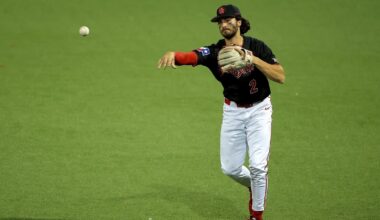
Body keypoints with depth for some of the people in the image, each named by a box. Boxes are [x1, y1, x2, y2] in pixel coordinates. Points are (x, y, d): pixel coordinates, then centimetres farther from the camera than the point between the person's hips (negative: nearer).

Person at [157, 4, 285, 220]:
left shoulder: (257, 47, -14)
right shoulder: (214, 52, -10)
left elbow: (281, 76, -21)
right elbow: (189, 56, -29)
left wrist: (254, 60, -32)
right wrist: (172, 54, -52)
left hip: (259, 109, -3)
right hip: (232, 111, 3)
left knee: (258, 165, -11)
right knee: (230, 168, 6)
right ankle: (255, 186, 37)